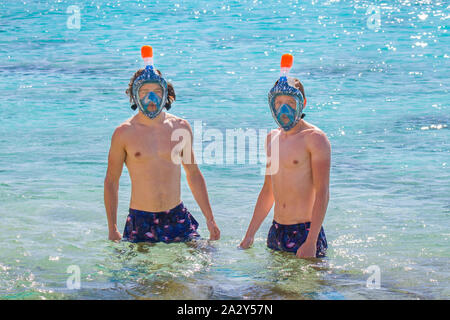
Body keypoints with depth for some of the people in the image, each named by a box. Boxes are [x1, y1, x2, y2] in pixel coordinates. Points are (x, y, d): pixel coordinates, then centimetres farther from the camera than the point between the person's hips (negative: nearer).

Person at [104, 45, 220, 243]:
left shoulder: (180, 127, 5)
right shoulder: (124, 133, -3)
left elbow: (193, 174, 14)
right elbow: (111, 181, 2)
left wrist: (209, 219, 11)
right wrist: (112, 229, -4)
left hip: (177, 217, 2)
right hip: (140, 222, -2)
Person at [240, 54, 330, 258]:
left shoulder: (314, 138, -9)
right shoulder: (272, 138, 12)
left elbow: (322, 193, -15)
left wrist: (311, 242, -22)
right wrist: (250, 234, 17)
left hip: (305, 231, -6)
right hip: (277, 231, 6)